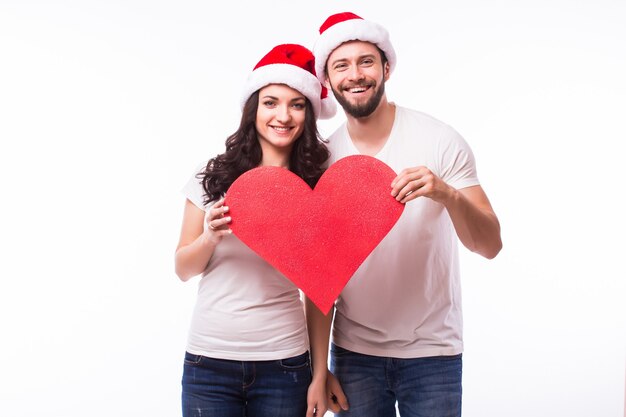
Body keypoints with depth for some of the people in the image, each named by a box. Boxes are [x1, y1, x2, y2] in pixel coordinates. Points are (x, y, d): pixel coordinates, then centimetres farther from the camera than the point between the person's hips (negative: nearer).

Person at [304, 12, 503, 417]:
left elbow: (490, 245, -14)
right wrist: (319, 367, -1)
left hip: (433, 352, -2)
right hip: (354, 352, 2)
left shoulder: (440, 140, -10)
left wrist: (448, 194, -34)